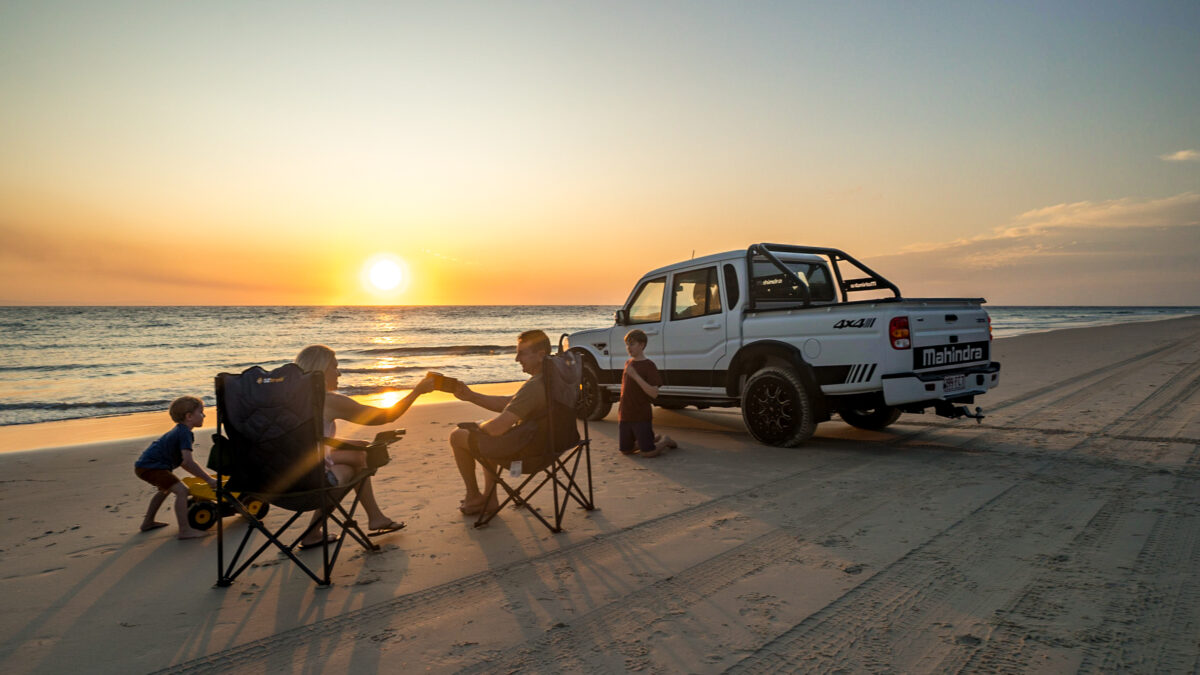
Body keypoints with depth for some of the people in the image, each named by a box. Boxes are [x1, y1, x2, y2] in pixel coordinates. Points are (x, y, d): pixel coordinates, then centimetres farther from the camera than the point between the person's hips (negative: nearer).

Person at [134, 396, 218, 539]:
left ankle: (148, 522, 46)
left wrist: (201, 475, 25)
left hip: (144, 464, 12)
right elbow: (187, 462, -28)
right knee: (181, 490, -19)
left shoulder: (179, 430, 16)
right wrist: (208, 479, -25)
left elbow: (183, 461, 26)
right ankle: (185, 530, -21)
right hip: (150, 467, -12)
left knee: (166, 489, 34)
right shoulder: (185, 433, -17)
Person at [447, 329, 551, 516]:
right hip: (543, 440, 10)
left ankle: (474, 498, 23)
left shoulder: (534, 387, -30)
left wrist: (479, 426, -5)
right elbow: (510, 404, 9)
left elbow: (497, 428, -29)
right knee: (485, 434, 33)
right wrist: (472, 396, 4)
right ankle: (489, 498, 31)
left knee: (457, 436, 8)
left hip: (524, 449, -9)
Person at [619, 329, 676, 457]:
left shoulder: (649, 366, -9)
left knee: (648, 453, -8)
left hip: (642, 417, -6)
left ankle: (665, 440, 22)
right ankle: (655, 439, 31)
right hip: (624, 416, 7)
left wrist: (636, 376, -26)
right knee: (626, 450, 11)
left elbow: (654, 393, -19)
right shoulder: (628, 363, 12)